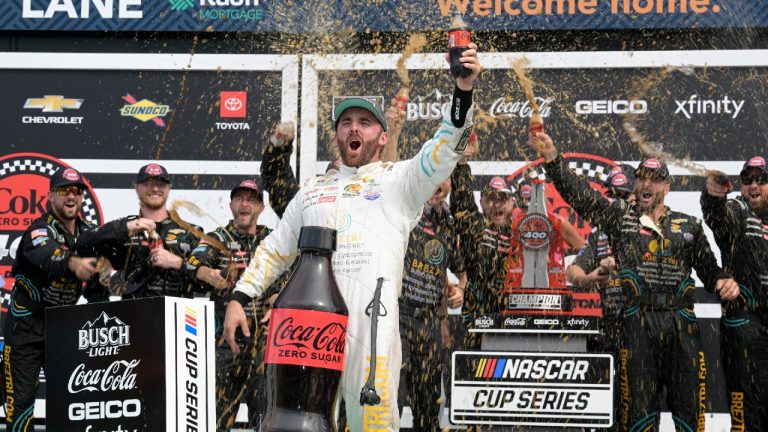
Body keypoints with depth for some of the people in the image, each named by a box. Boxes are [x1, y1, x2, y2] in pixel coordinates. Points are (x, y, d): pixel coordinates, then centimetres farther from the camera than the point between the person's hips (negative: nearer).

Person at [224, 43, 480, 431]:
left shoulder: (399, 179, 14)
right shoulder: (312, 190, 26)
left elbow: (445, 149, -3)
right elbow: (275, 249, 30)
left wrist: (463, 90, -19)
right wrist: (239, 298, 18)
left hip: (372, 317, -4)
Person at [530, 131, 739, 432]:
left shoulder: (689, 226, 16)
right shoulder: (619, 217, 10)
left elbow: (708, 267, 20)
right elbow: (579, 193, -1)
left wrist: (723, 281, -3)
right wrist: (552, 159, -14)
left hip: (681, 325, 2)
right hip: (636, 324, -2)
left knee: (689, 406, 2)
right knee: (638, 407, -1)